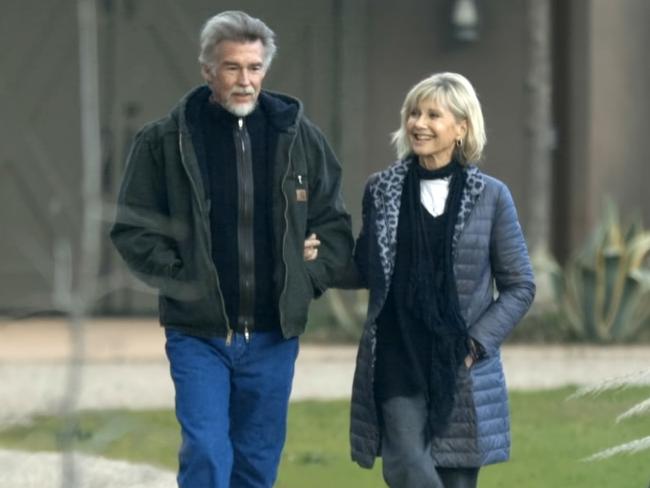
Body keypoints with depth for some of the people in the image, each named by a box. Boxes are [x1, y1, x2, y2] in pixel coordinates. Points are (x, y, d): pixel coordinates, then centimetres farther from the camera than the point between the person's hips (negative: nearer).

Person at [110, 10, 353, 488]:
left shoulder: (300, 137, 4)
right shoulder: (166, 141, -3)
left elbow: (334, 225, 12)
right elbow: (134, 229, 1)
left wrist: (308, 279, 0)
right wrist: (178, 278, -9)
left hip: (274, 335, 3)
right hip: (198, 334, -3)